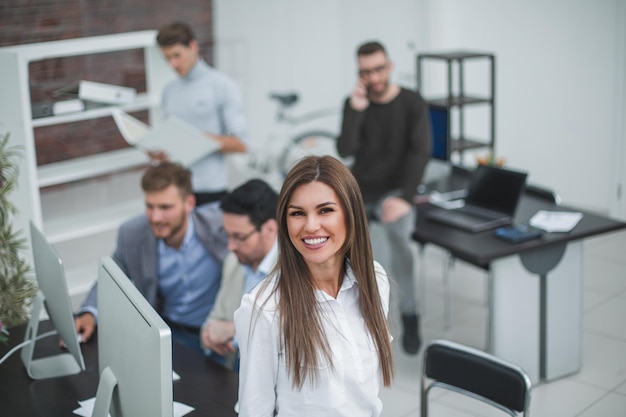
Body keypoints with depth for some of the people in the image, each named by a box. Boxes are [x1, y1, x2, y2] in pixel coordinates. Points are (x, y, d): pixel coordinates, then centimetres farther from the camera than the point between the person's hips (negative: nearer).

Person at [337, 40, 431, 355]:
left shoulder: (412, 103, -4)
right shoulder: (354, 103, 2)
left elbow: (420, 152, -13)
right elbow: (345, 151, -10)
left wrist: (404, 197, -25)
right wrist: (356, 110, -22)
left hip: (394, 190, -3)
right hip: (358, 190, 3)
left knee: (397, 232, -36)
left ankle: (409, 317, -20)